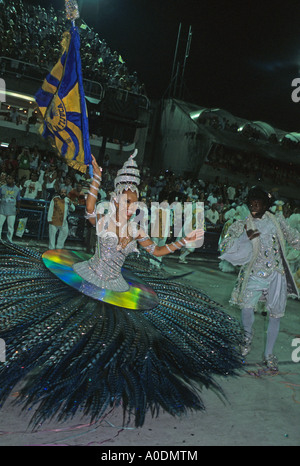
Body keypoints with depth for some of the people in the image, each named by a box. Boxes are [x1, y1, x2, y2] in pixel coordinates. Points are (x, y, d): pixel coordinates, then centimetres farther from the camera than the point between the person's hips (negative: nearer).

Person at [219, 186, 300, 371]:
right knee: (247, 308, -15)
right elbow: (224, 247, -15)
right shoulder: (242, 226, -7)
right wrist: (245, 237, -28)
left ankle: (269, 354, 27)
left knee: (276, 314, 8)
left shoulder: (278, 221, 1)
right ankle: (248, 335, 21)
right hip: (255, 276, -2)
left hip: (277, 275, 2)